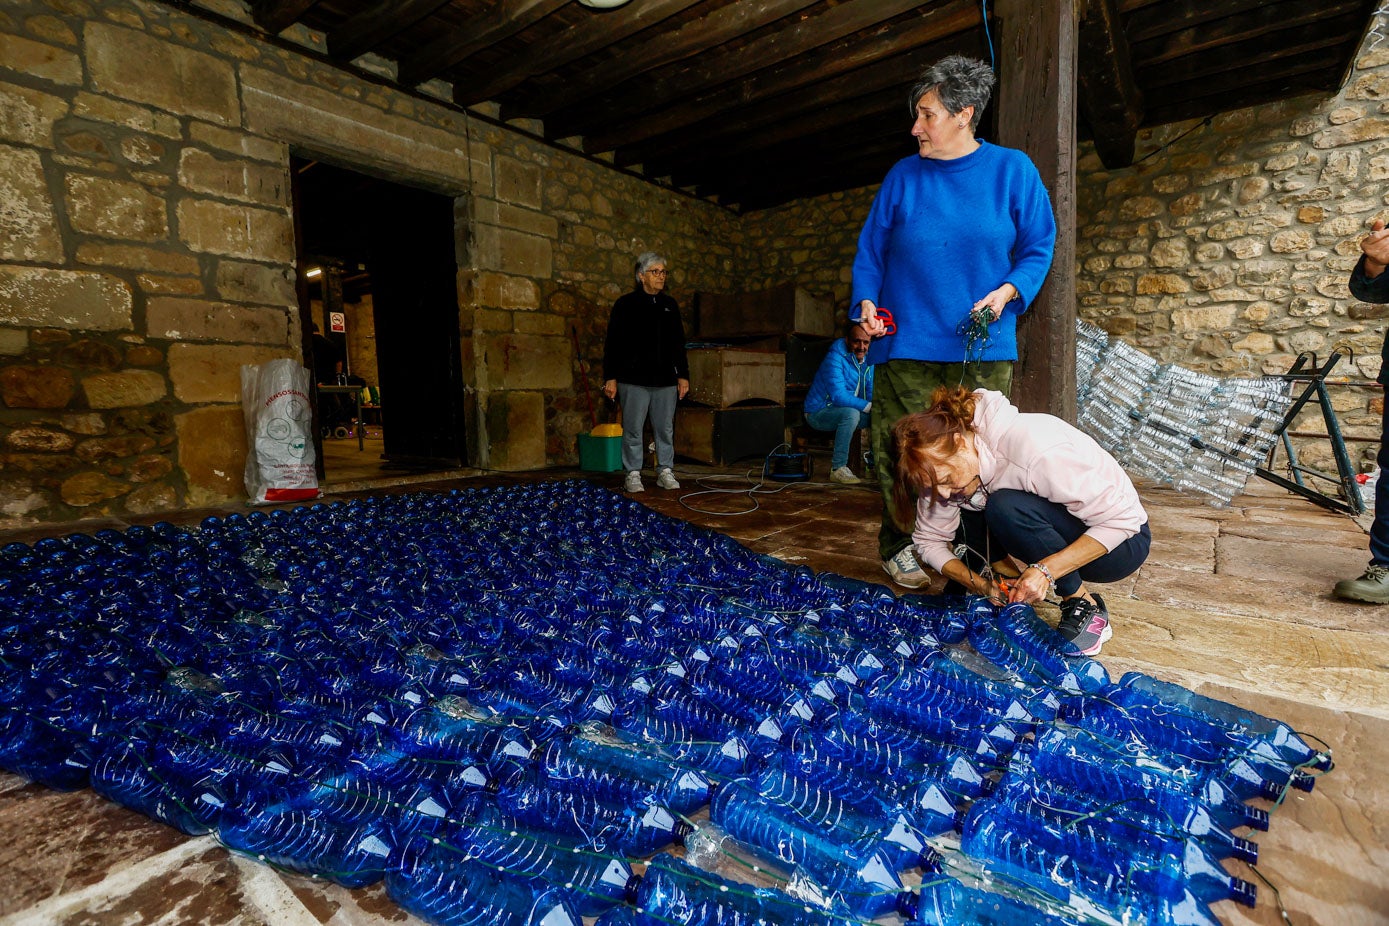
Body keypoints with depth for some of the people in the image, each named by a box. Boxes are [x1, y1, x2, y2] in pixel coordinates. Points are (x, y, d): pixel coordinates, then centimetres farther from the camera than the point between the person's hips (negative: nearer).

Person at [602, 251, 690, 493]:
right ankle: (633, 475, 10)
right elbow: (612, 344, -2)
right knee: (633, 429, 0)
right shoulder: (626, 304, 1)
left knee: (665, 429, 6)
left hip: (666, 380, 4)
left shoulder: (670, 305, 15)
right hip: (634, 380, -4)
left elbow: (679, 344, 18)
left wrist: (683, 375, 12)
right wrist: (610, 377, -8)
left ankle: (665, 472, 17)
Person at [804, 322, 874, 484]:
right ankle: (838, 469, -29)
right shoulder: (835, 357, -21)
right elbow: (839, 396, -29)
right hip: (818, 413, -7)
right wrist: (869, 406, -31)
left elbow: (872, 393, 2)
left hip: (845, 412, 7)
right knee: (851, 413, -35)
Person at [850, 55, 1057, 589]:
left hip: (983, 345, 0)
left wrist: (1006, 293, -9)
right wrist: (866, 301, -5)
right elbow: (871, 249, 11)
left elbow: (1038, 247, 9)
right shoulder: (904, 176, 9)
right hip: (906, 341, 0)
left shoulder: (1013, 170, 7)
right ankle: (900, 549, 11)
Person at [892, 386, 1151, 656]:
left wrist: (1046, 570, -35)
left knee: (1006, 507, -33)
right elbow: (928, 540, -6)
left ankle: (1086, 606, -16)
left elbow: (1121, 519, -27)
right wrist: (979, 584, -20)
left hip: (1124, 538, -6)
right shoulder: (941, 463, -14)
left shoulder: (1034, 448, -33)